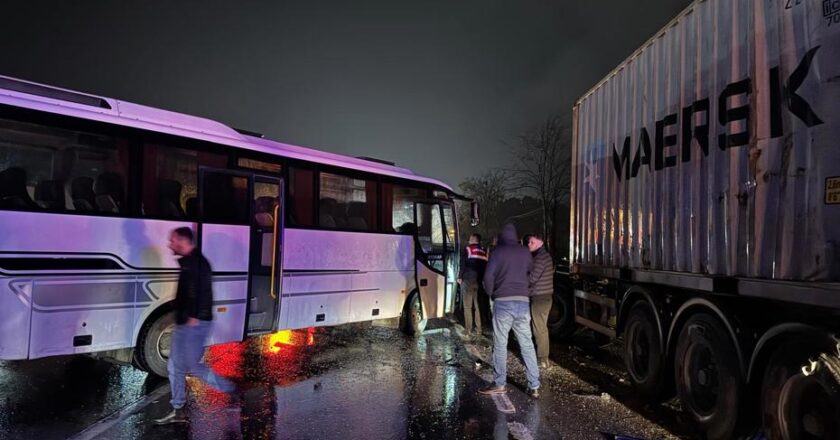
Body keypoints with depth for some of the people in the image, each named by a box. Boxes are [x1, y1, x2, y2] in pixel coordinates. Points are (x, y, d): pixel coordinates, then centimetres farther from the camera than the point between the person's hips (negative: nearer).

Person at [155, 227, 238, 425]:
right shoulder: (187, 262, 15)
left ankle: (230, 389, 11)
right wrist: (181, 318, 17)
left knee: (193, 366, -4)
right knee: (175, 367, 12)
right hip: (184, 324, 10)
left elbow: (202, 292, -24)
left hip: (195, 324, -10)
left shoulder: (197, 262, -15)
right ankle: (178, 411, 21)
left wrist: (195, 317, -29)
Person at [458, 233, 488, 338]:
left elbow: (463, 264, -7)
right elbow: (485, 266, 12)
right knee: (478, 306, 12)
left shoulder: (467, 249, 0)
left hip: (468, 280, -4)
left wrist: (460, 277, -1)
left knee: (467, 307, -1)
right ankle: (479, 329, 11)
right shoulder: (483, 251, 12)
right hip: (480, 281, 5)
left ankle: (468, 330, -3)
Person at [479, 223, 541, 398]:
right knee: (527, 345, 8)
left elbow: (488, 276, -8)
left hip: (503, 303, -3)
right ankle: (534, 386, 9)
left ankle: (499, 384, 12)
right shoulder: (525, 252, 10)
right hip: (523, 302, 3)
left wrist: (491, 294, 6)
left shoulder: (498, 252, -1)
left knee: (500, 345, 6)